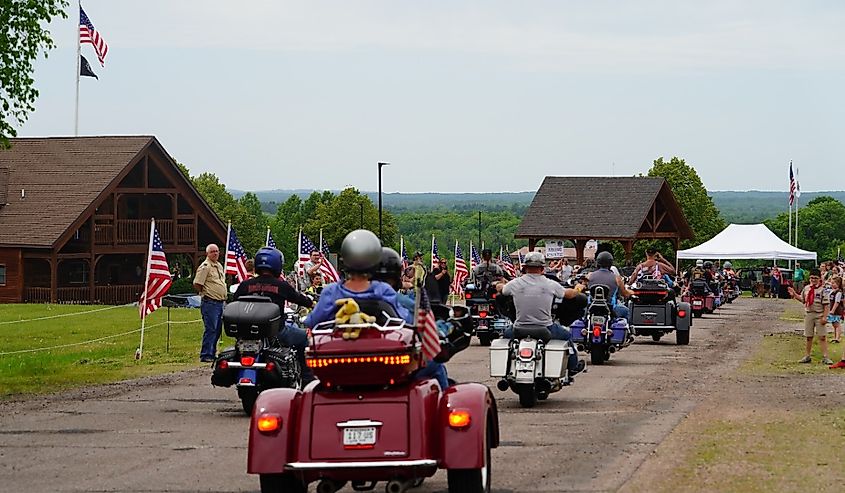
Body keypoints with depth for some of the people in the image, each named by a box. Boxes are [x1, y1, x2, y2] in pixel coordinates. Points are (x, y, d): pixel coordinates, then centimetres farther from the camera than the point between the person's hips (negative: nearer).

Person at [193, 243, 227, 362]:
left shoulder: (219, 266, 18)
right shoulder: (205, 266, -10)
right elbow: (197, 285, -15)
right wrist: (205, 293, -4)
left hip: (220, 302, 9)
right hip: (210, 302, -9)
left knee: (217, 329, 12)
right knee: (210, 329, -11)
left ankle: (212, 353, 20)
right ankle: (206, 355, -10)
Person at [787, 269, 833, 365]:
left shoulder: (822, 290, -9)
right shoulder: (806, 288, 7)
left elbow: (826, 305, -10)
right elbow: (802, 299, 20)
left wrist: (824, 317, -16)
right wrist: (794, 294, 8)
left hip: (819, 316, -5)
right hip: (808, 315, 5)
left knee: (822, 337, -4)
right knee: (809, 337, 12)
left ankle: (825, 357, -2)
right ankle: (807, 356, 20)